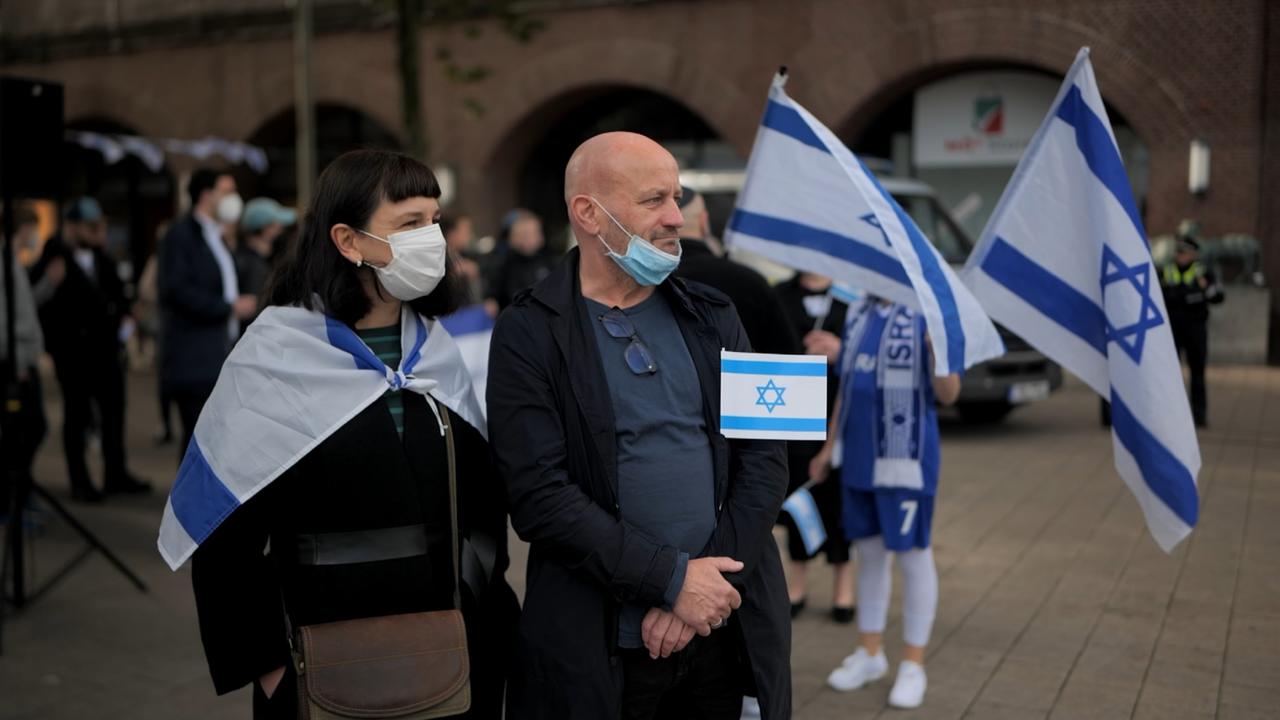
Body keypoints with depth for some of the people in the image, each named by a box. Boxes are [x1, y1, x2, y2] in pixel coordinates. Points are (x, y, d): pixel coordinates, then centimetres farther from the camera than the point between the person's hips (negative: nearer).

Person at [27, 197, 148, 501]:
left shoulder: (101, 258, 10)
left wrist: (125, 316, 5)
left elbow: (117, 291, 22)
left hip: (105, 348, 6)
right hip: (73, 351, -6)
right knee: (77, 415, 2)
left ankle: (116, 474, 20)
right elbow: (34, 298, -13)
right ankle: (80, 482, 11)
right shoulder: (54, 258, -9)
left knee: (114, 410, 8)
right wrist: (50, 281, -31)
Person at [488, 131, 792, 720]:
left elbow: (764, 457, 3)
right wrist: (672, 578, -15)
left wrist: (710, 581, -9)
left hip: (729, 625, 4)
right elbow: (539, 495, -14)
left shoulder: (712, 317, 6)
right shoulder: (529, 334, -6)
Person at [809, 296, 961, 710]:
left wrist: (939, 353, -32)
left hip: (906, 457, -6)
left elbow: (947, 394, -13)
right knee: (869, 552, 15)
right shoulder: (860, 314, 9)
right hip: (859, 456, 6)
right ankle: (870, 653, 28)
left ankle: (914, 665, 17)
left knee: (913, 555, 4)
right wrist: (829, 447, 17)